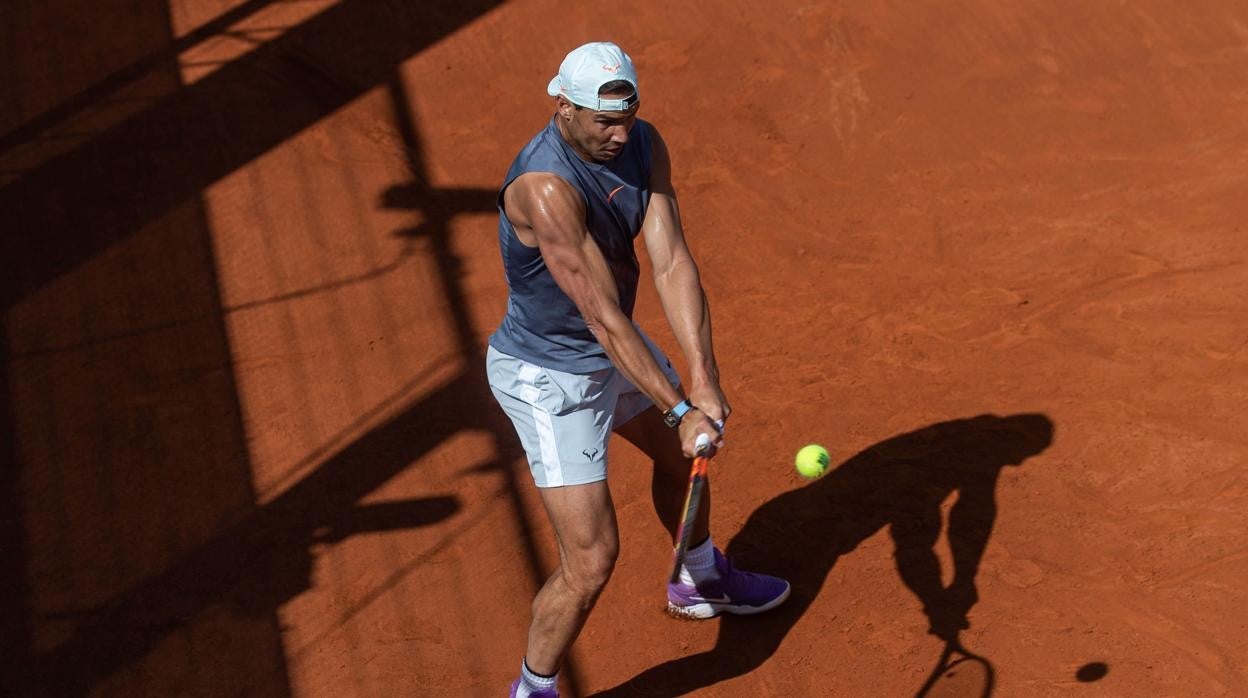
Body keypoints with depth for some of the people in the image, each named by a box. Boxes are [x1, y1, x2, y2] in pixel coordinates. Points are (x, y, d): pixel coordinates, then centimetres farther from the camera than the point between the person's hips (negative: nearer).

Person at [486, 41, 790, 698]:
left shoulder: (643, 145, -10)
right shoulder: (545, 187, -34)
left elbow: (673, 263, -19)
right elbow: (604, 316, -35)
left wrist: (703, 380, -29)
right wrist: (681, 410, -35)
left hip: (614, 347, 9)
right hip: (548, 377, -8)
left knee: (685, 451, 29)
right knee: (592, 559, -10)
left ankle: (698, 582, 58)